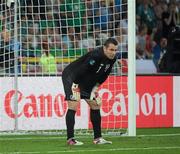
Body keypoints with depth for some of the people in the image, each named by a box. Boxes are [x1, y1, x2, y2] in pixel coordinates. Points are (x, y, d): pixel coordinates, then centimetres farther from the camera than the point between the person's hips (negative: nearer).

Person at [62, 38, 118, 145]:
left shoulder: (112, 59, -8)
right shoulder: (95, 56, -34)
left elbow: (104, 75, 6)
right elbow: (80, 72, -32)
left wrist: (96, 86, -1)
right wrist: (75, 87, -27)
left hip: (87, 81, 9)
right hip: (71, 77, -9)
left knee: (96, 105, 6)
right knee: (73, 105, -17)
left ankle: (97, 138, 11)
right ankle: (70, 139, -13)